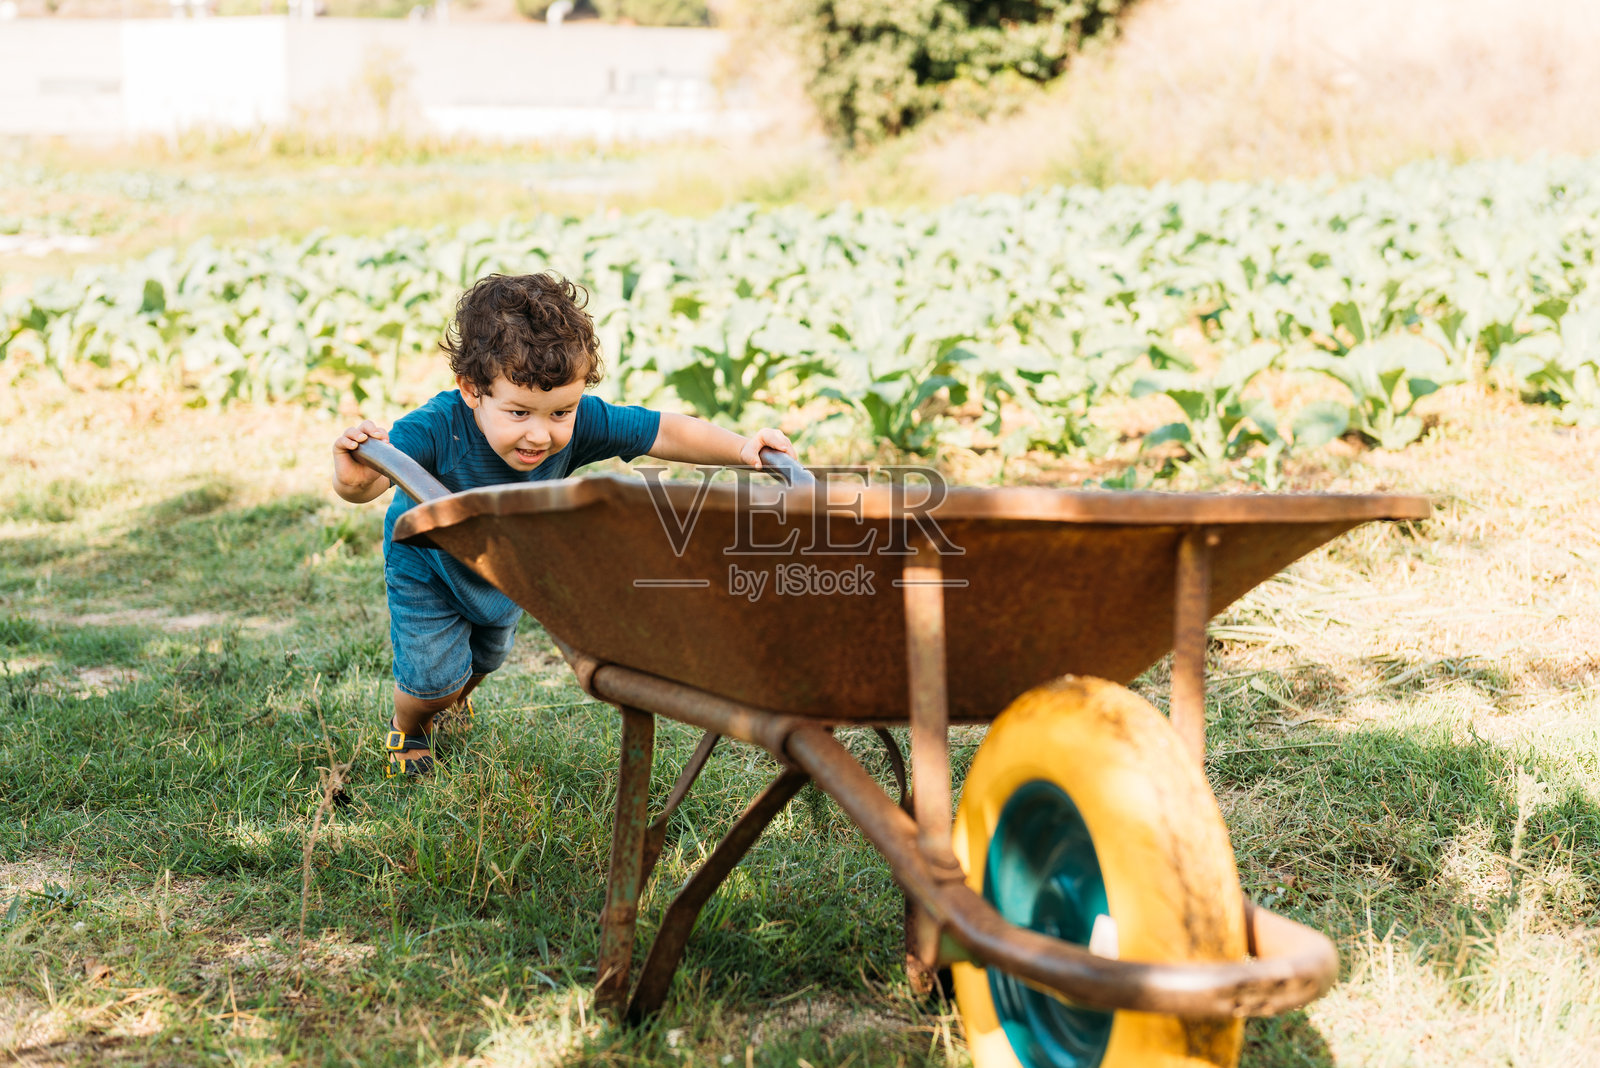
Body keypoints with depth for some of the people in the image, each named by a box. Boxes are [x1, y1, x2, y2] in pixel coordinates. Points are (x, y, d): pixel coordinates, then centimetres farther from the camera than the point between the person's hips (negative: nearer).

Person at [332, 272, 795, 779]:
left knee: (485, 657, 26)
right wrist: (355, 481, -82)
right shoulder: (437, 428, -45)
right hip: (427, 565, -4)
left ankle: (455, 697, 64)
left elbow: (665, 433, -27)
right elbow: (377, 476, -59)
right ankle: (407, 730, 33)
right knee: (436, 676, -4)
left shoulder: (580, 422, -35)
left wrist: (741, 447, -37)